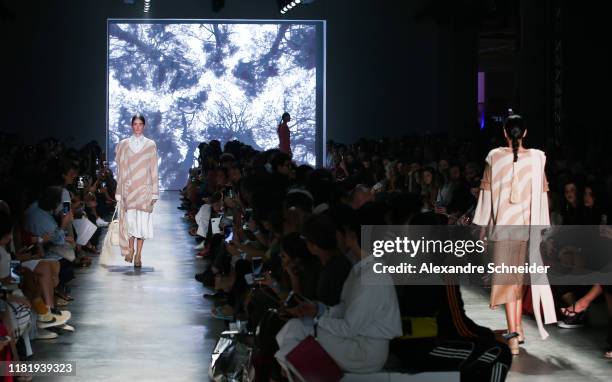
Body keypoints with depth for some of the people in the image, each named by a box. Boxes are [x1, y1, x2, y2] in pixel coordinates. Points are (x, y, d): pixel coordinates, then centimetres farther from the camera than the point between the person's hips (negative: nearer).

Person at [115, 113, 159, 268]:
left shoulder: (151, 145, 4)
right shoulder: (123, 145, 6)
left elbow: (154, 170, 4)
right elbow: (120, 170, 7)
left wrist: (154, 192, -1)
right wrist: (119, 192, 3)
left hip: (144, 189, -1)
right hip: (128, 189, 1)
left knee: (142, 222, -3)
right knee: (129, 220, -3)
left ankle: (138, 255, 4)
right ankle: (130, 249, 17)